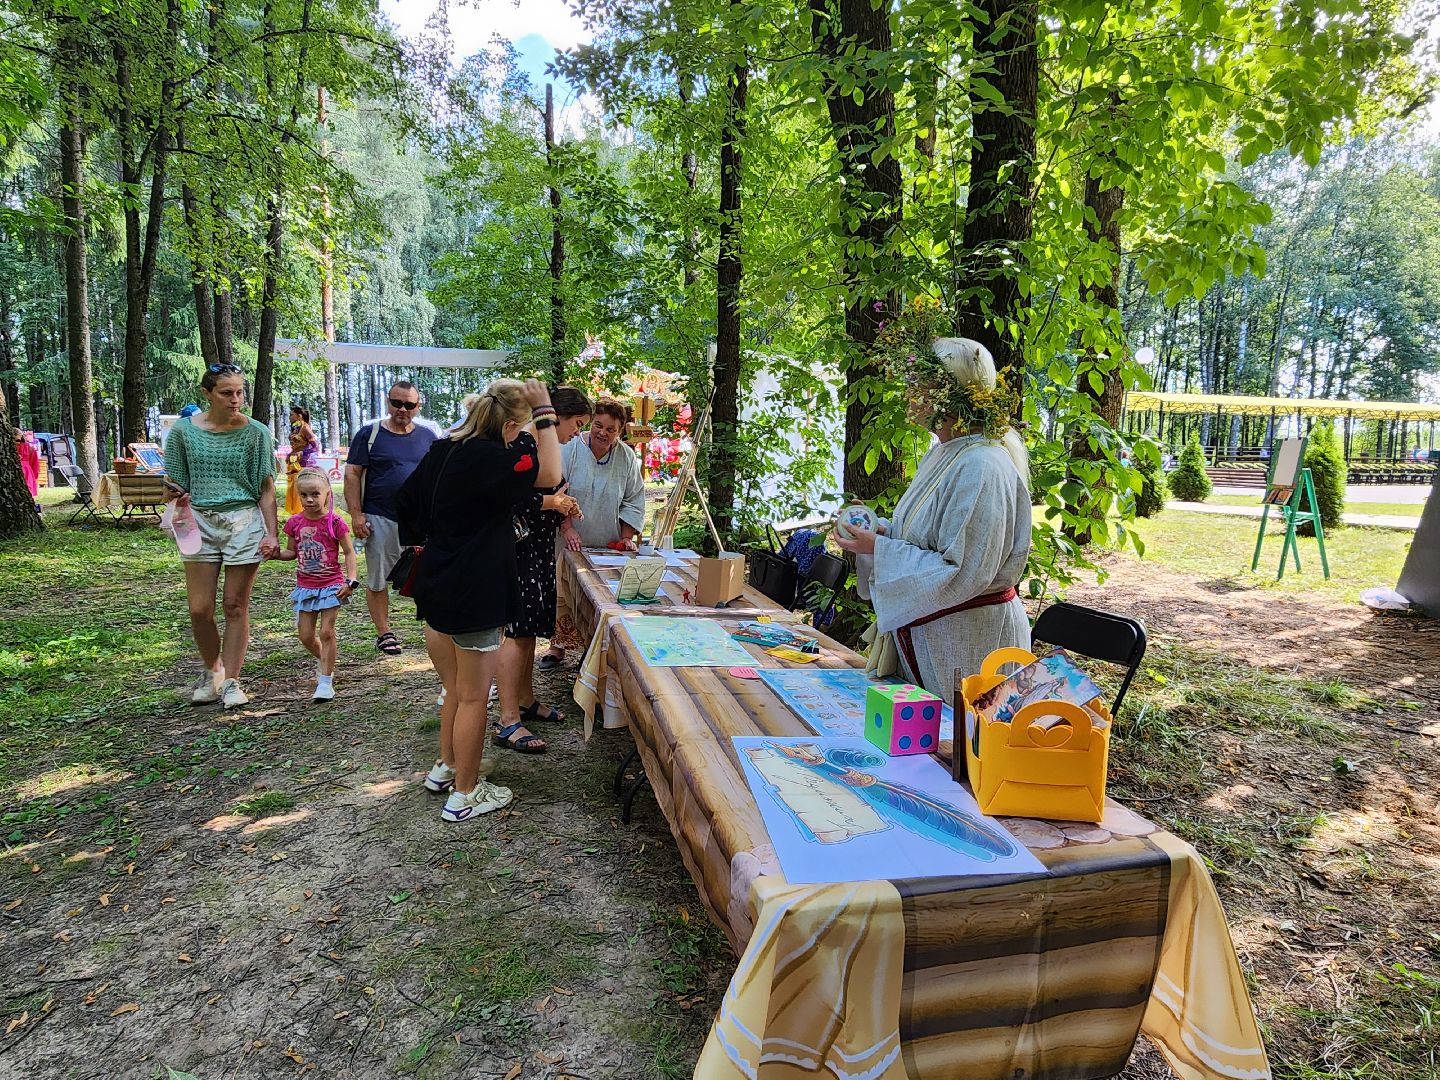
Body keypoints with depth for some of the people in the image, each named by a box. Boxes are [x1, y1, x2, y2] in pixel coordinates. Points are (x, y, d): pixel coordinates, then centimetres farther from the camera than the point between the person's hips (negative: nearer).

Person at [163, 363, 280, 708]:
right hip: (200, 523, 1)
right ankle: (212, 671, 25)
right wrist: (179, 497, -13)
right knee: (200, 609, 0)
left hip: (244, 522, -1)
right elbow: (175, 483, 10)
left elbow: (266, 488, 2)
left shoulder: (256, 432, 0)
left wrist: (271, 534, -5)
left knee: (235, 606, 2)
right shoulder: (184, 430, 3)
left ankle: (231, 682, 12)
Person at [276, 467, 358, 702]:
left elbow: (349, 552, -5)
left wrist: (351, 580, -14)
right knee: (306, 636, 7)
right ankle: (323, 661, 37)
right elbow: (292, 552, 13)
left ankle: (326, 681, 3)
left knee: (326, 632, -5)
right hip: (305, 586, 4)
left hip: (331, 585, -4)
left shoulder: (334, 522, -11)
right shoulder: (294, 522, 0)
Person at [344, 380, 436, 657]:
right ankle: (384, 633, 19)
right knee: (378, 579, 6)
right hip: (380, 519, -1)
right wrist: (356, 514, -10)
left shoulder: (428, 435, 9)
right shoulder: (369, 434, 0)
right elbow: (352, 474, -2)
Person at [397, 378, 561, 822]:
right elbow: (550, 474, -19)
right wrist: (543, 412, -13)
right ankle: (465, 794, 18)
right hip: (473, 597, -9)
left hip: (435, 590, 9)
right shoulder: (486, 458, -21)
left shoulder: (442, 450, 5)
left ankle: (446, 768, 40)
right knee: (473, 697, 5)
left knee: (456, 690, 24)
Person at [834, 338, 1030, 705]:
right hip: (922, 633, 10)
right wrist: (883, 530, 0)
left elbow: (962, 574, -26)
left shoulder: (982, 470, -23)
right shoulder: (942, 454, 8)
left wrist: (879, 549, -22)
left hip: (965, 641, -9)